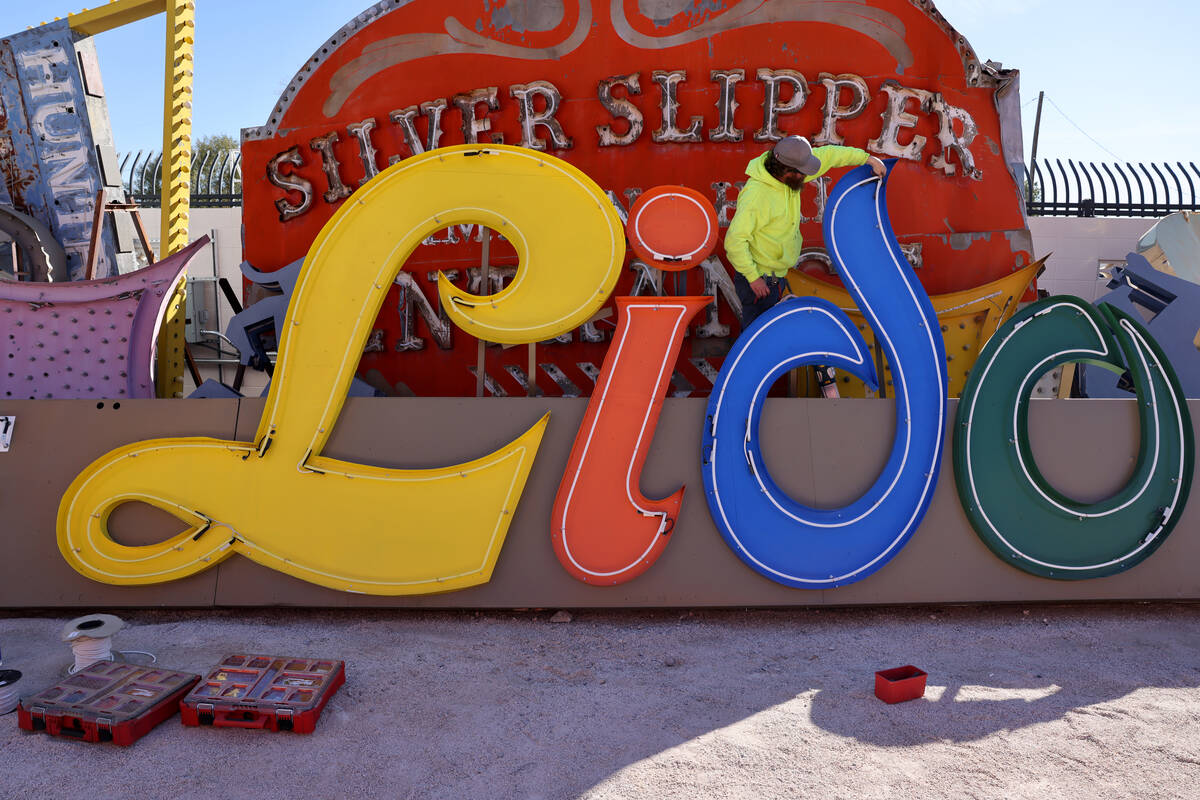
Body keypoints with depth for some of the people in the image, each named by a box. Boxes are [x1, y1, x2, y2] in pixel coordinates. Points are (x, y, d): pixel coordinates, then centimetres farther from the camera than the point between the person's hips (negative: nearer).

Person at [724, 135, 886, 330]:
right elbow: (734, 241, -30)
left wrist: (868, 158, 14)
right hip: (759, 280, -9)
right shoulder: (756, 195, -30)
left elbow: (828, 155, 9)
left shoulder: (785, 166, -5)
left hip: (777, 275, 9)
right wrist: (753, 278, -24)